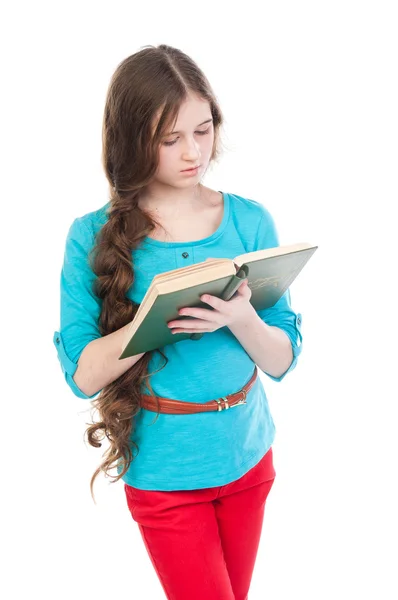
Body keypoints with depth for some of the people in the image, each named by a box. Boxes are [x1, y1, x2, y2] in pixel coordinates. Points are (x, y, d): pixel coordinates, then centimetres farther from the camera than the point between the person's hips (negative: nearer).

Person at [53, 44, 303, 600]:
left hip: (248, 454, 4)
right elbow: (82, 374, -14)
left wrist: (242, 319, -26)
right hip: (164, 471, -3)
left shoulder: (250, 220, -6)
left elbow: (283, 360, -4)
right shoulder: (95, 237, -12)